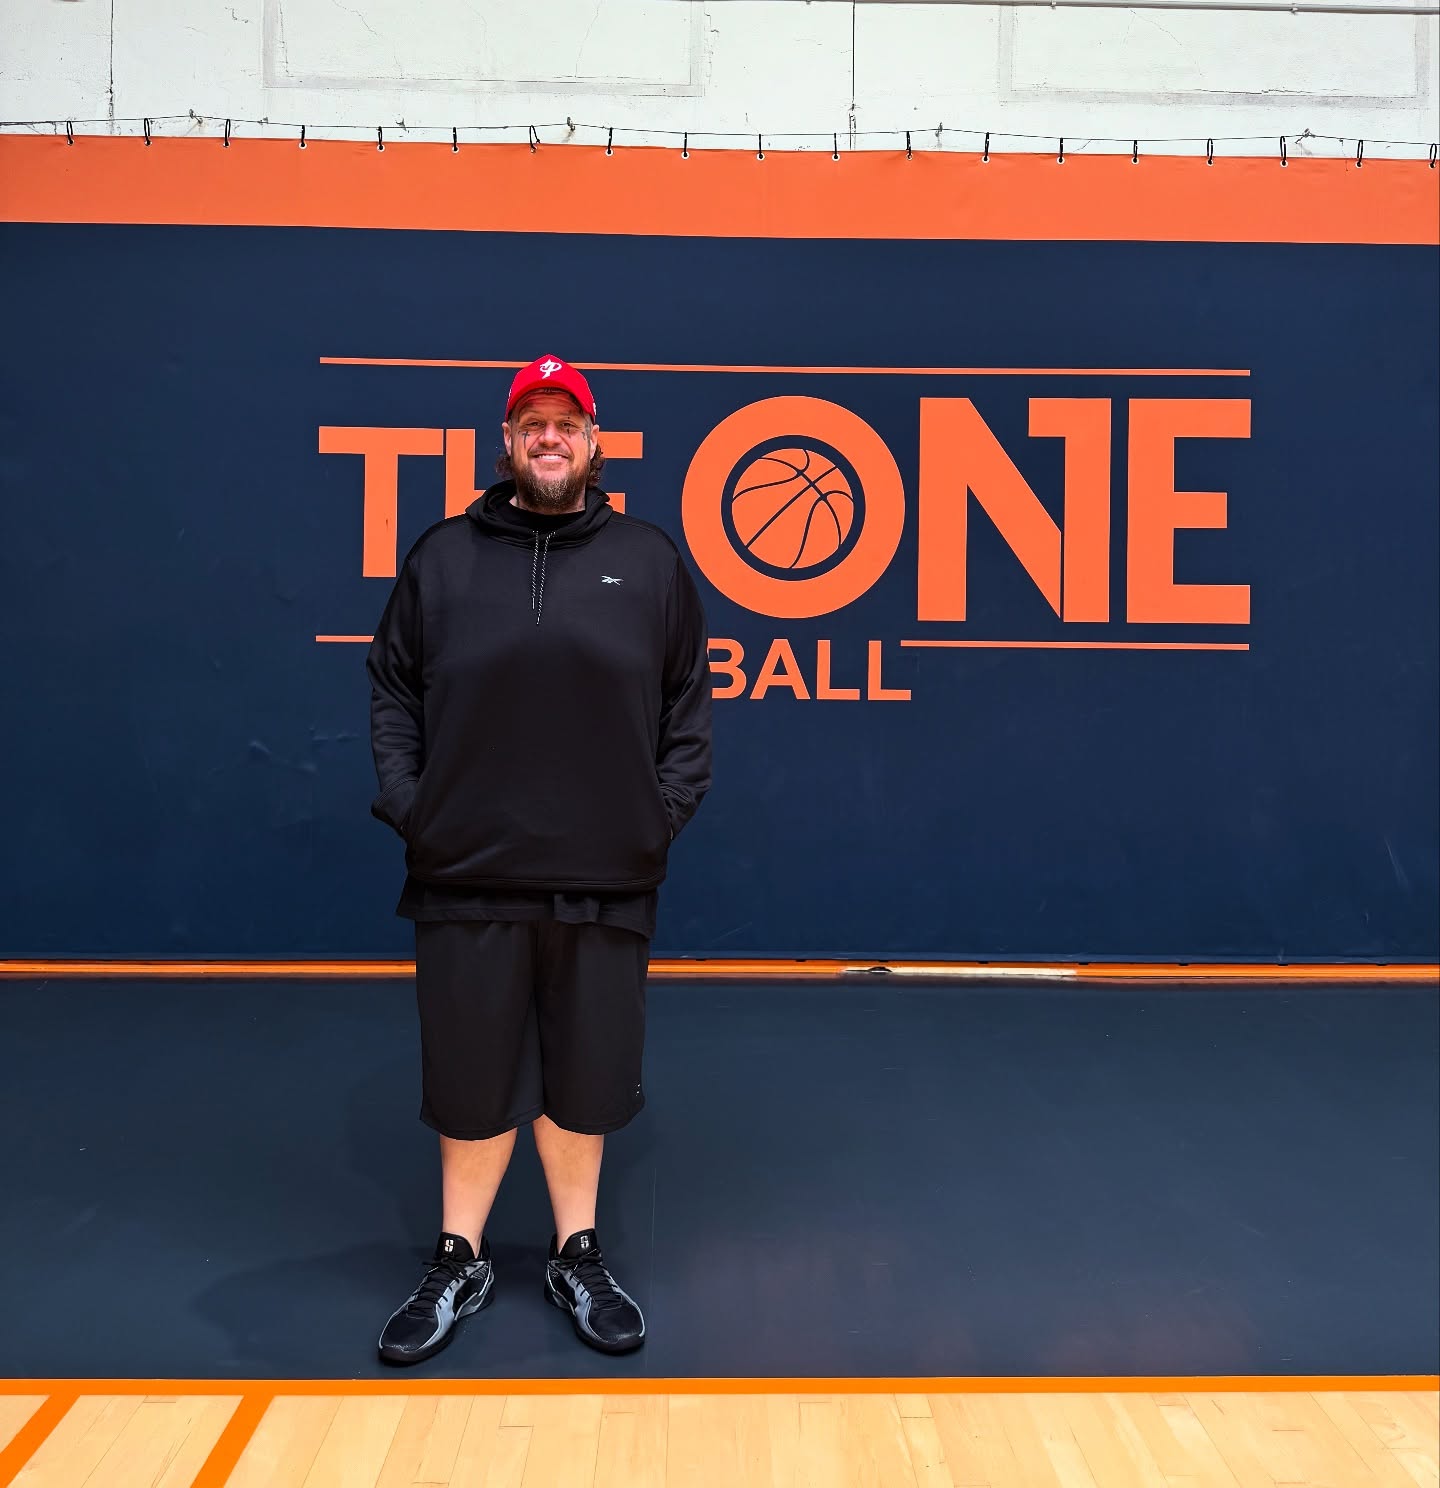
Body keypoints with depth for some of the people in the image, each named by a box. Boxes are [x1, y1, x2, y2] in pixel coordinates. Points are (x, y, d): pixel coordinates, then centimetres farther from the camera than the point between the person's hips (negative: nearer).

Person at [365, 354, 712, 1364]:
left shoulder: (651, 562, 8)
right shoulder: (443, 557, 7)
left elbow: (689, 708, 10)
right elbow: (392, 691, 9)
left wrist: (666, 811, 0)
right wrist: (407, 804, -2)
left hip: (606, 882, 0)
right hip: (466, 876, 0)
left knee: (585, 1079, 11)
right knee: (471, 1080, 10)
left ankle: (579, 1258, 29)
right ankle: (460, 1264, 28)